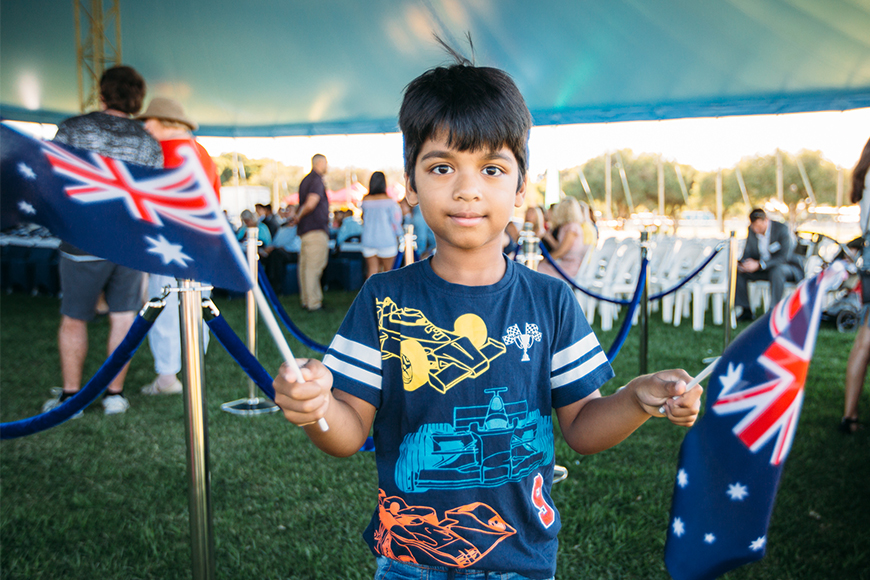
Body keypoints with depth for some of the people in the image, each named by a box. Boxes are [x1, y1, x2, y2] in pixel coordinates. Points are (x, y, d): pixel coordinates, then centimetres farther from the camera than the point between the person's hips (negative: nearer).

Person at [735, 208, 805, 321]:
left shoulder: (782, 229, -19)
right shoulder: (752, 230, -1)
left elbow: (784, 257, -28)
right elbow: (747, 253, 3)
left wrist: (759, 264, -38)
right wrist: (743, 264, -23)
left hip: (788, 268, -6)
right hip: (763, 270, 6)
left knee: (777, 271, -40)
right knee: (738, 270, -13)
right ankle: (746, 311, -8)